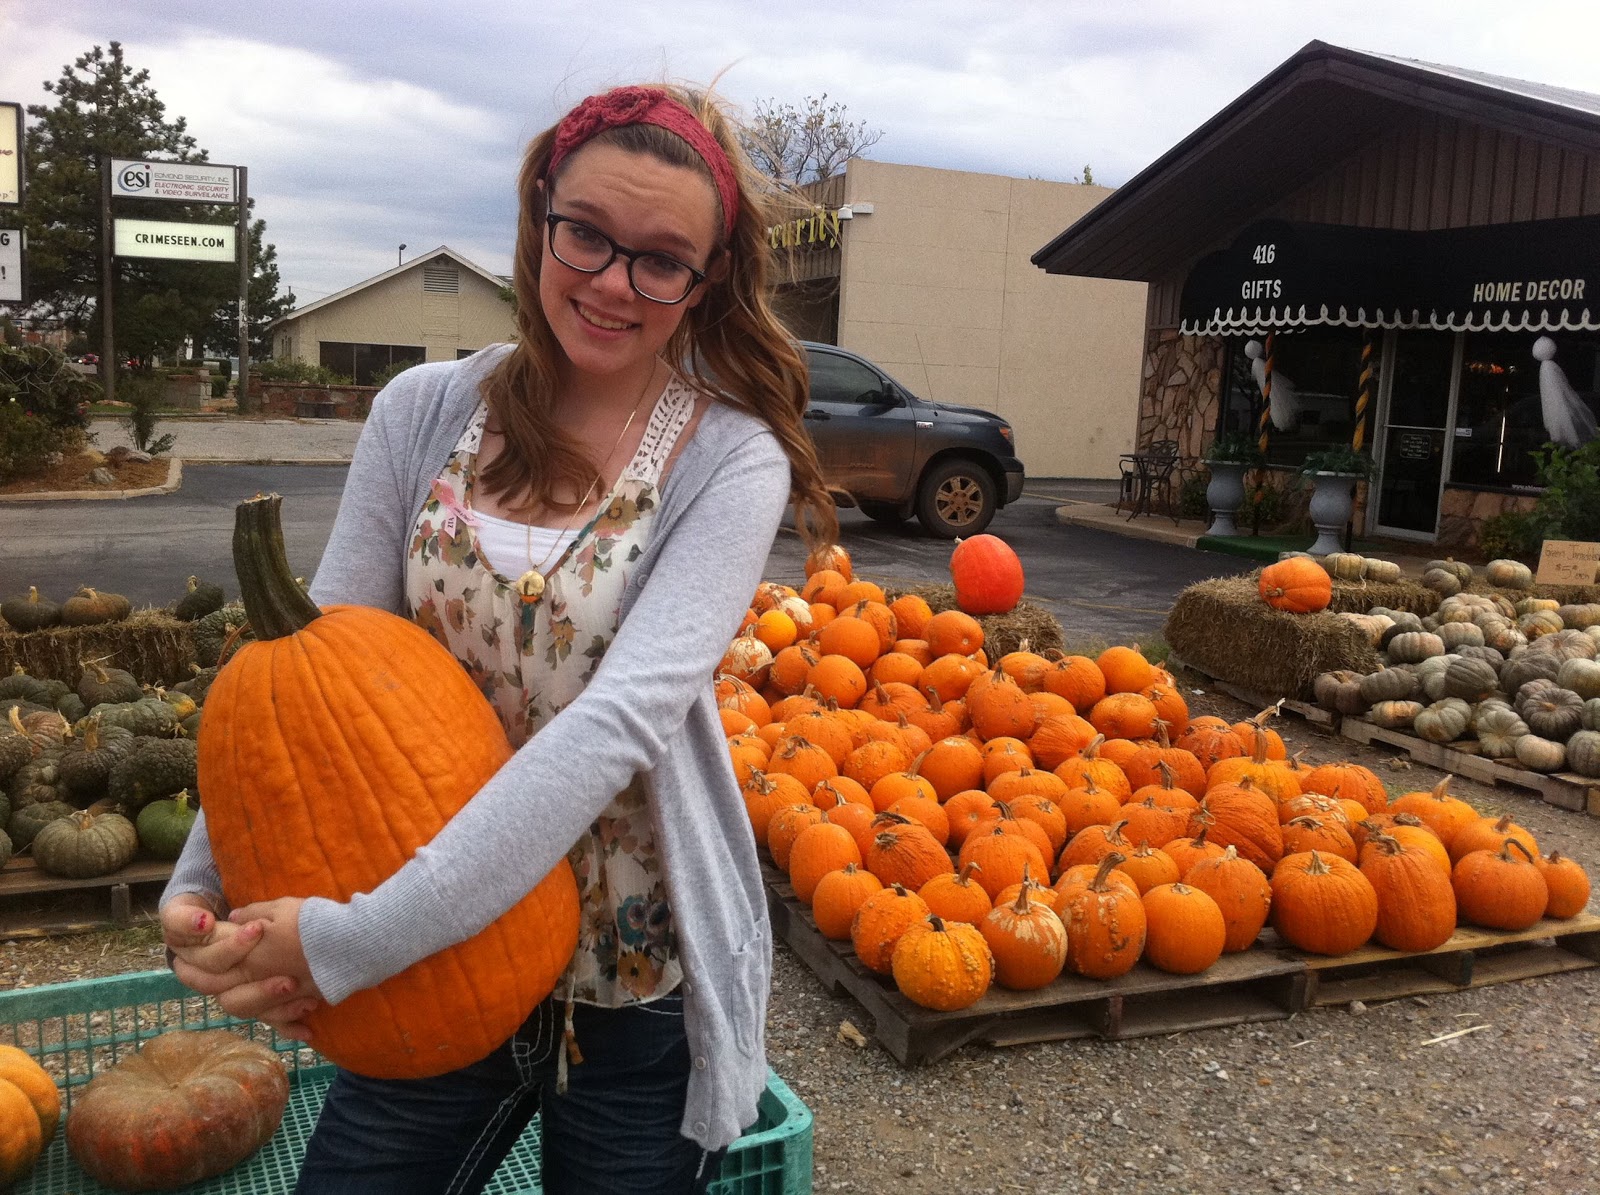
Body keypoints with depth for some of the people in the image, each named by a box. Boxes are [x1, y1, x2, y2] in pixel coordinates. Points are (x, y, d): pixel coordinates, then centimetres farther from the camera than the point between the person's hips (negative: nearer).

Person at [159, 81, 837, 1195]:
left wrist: (354, 941, -28)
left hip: (643, 988, -2)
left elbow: (621, 721, -25)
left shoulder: (731, 461, -13)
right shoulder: (424, 412, -3)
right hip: (435, 968, 3)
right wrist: (206, 889, -16)